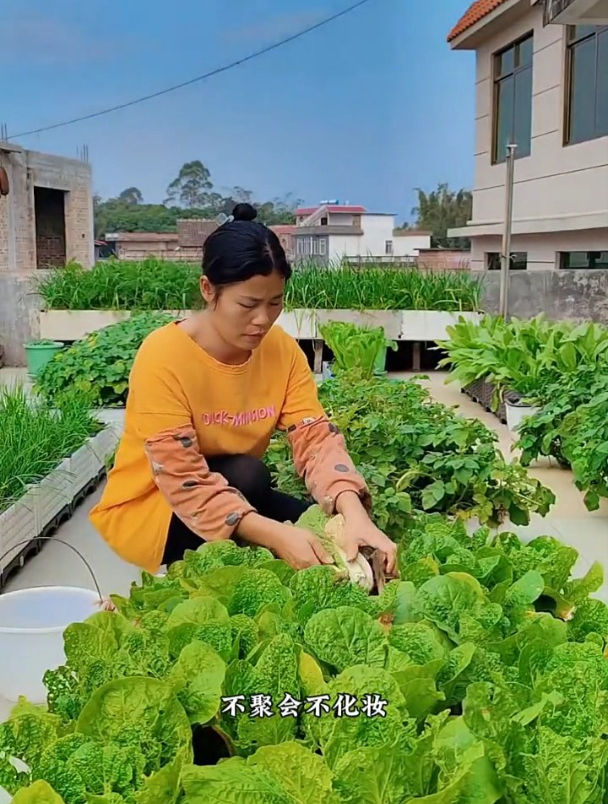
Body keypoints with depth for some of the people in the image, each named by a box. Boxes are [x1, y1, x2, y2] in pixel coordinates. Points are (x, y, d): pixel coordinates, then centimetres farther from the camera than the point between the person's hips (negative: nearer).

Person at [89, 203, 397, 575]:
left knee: (333, 537, -14)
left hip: (236, 495, 5)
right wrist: (275, 534, -42)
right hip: (148, 508, -5)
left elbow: (316, 438, -18)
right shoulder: (163, 357, -26)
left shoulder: (283, 349, -9)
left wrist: (354, 514, -37)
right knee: (247, 474, -31)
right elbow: (185, 482, -31)